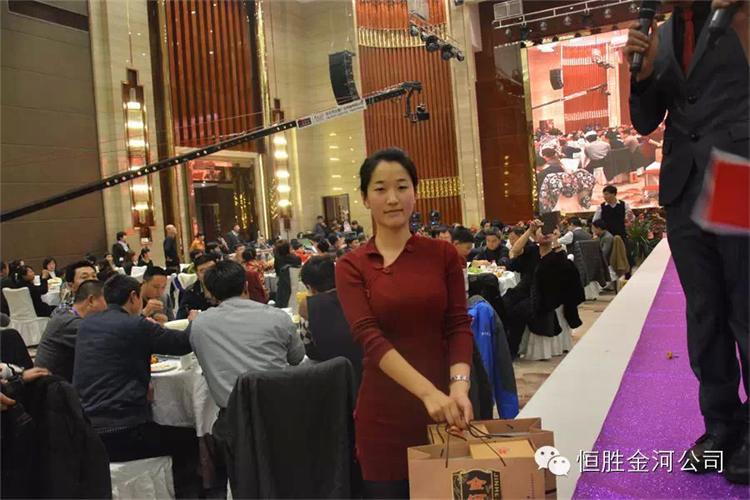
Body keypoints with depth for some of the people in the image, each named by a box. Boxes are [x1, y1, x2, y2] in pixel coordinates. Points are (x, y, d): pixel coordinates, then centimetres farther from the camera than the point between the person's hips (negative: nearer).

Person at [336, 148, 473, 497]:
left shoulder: (444, 254, 2)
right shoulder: (351, 267, -3)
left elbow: (459, 326, -2)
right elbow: (370, 337, -15)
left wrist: (459, 385, -21)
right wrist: (428, 392, -27)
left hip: (443, 407, 1)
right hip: (385, 414, -1)